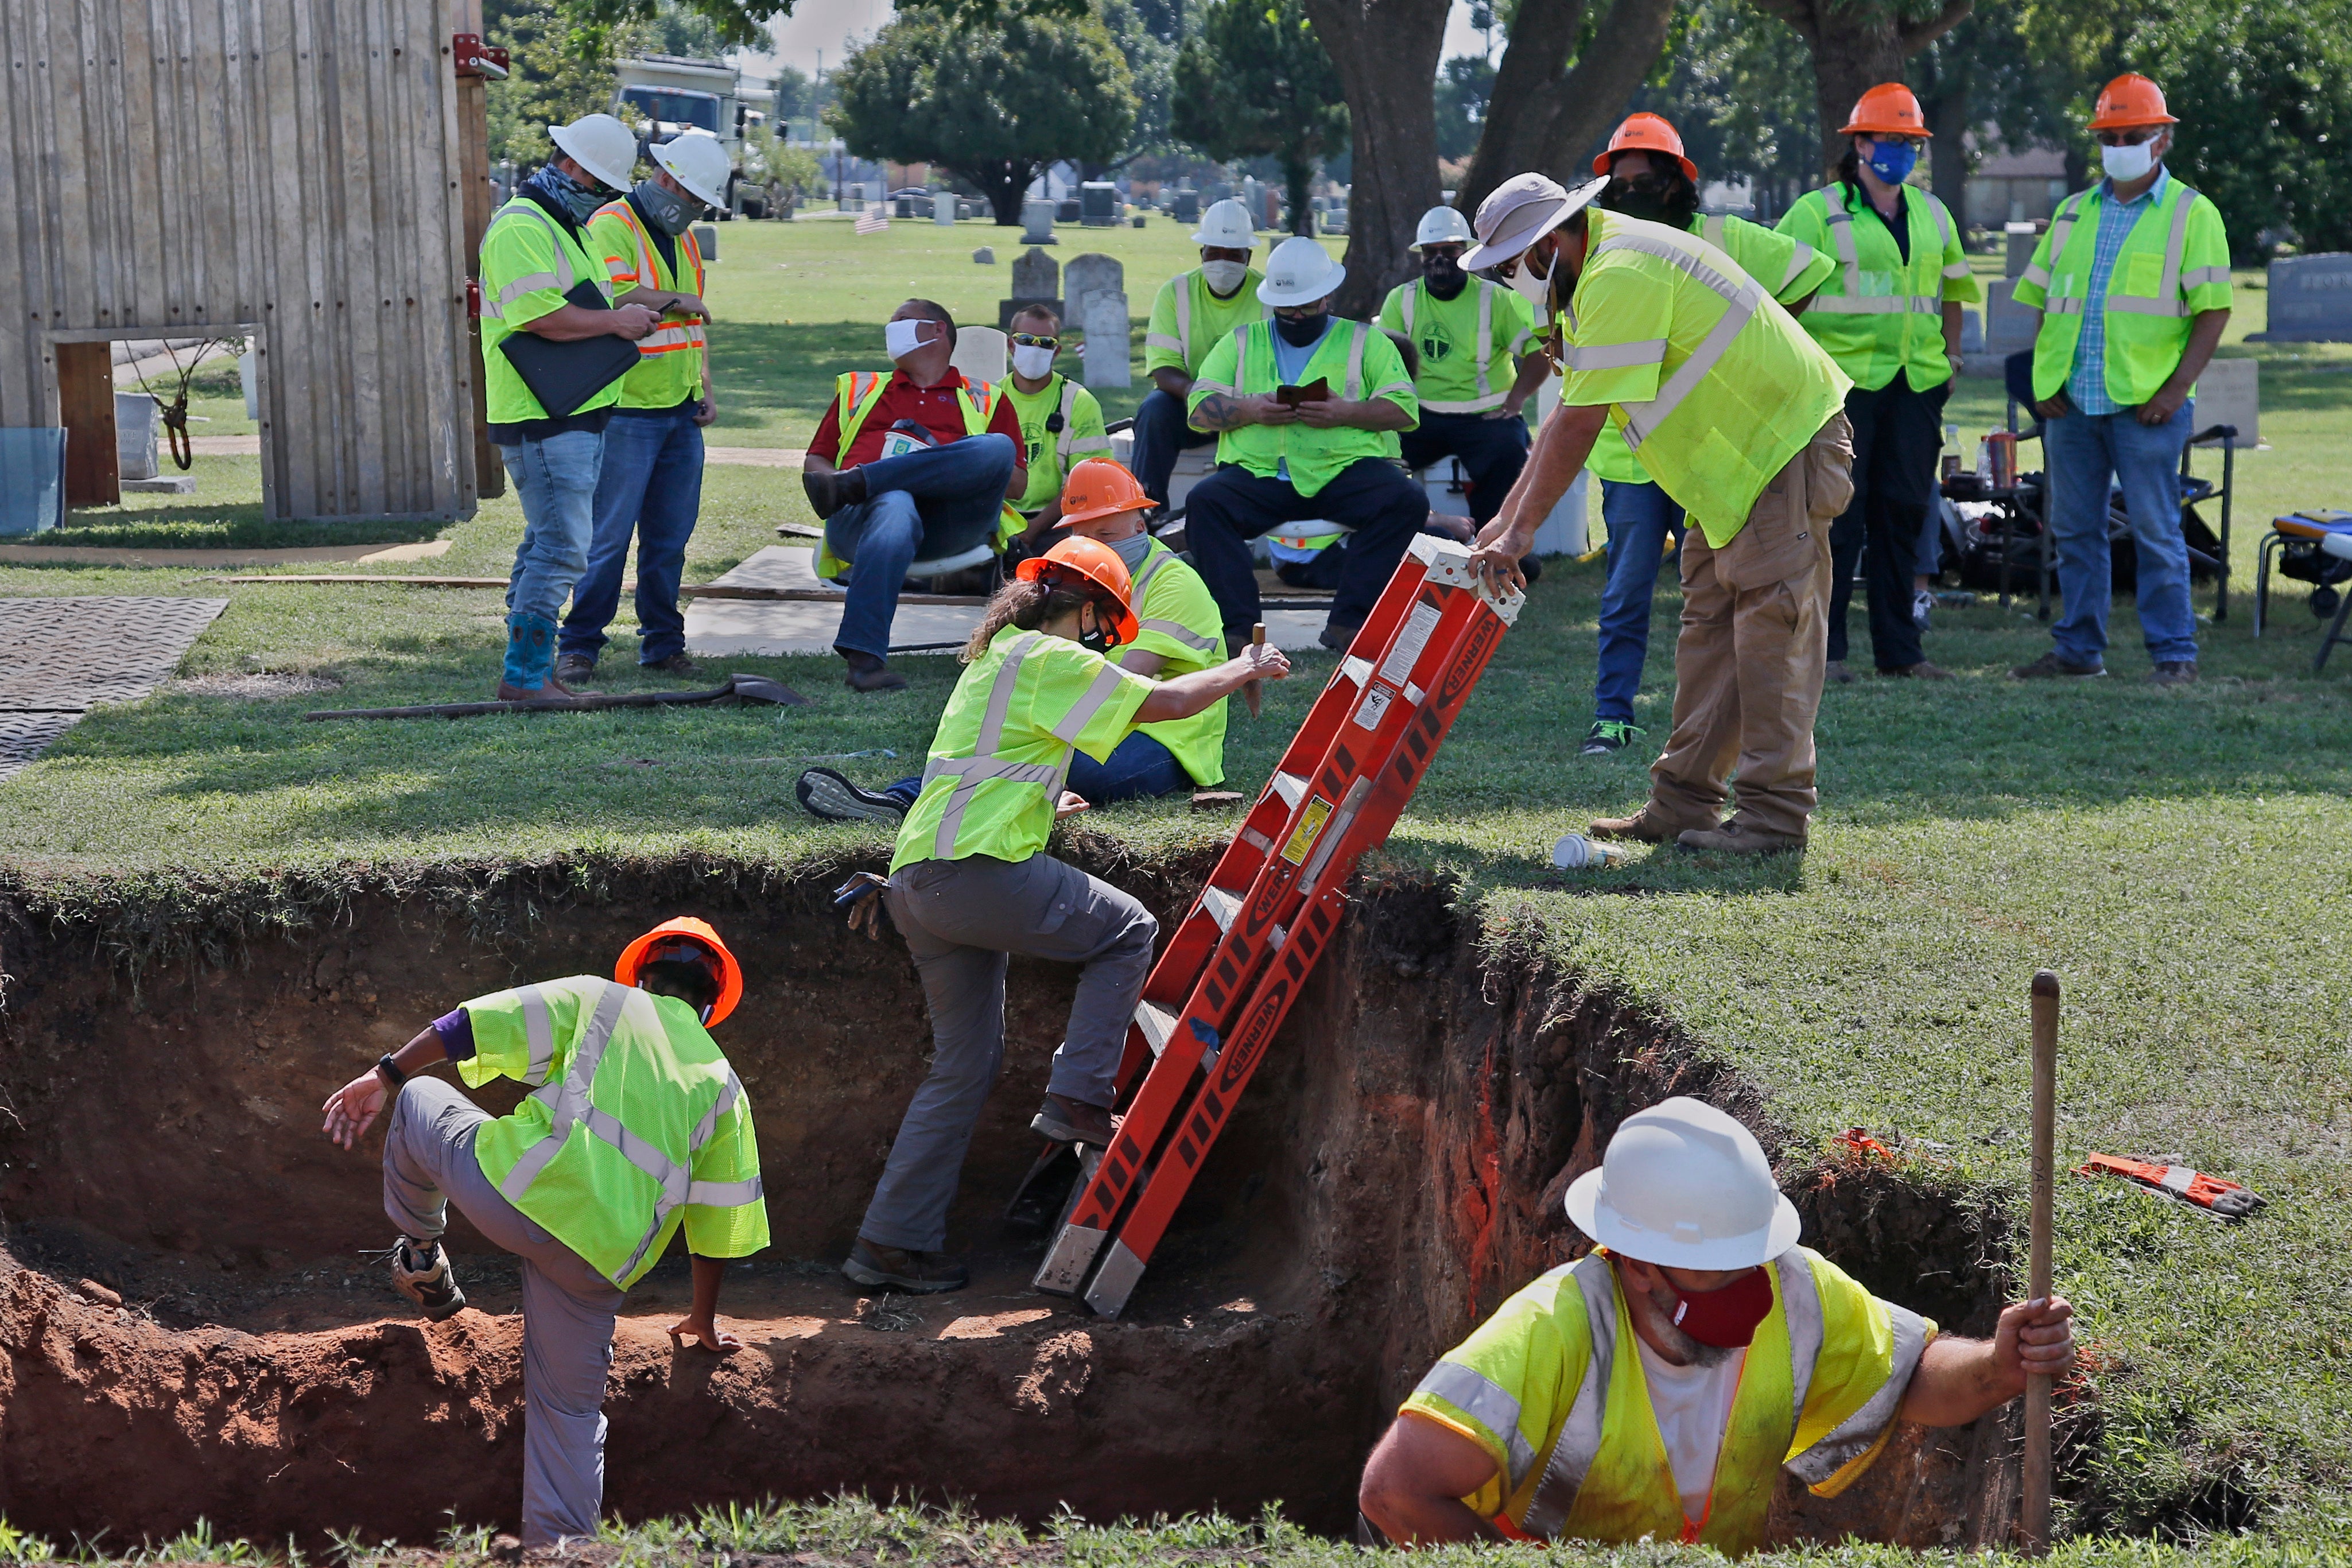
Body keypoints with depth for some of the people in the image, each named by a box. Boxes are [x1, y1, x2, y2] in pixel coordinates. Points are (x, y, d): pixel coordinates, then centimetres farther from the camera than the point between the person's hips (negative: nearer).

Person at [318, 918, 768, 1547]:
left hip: (518, 1190, -2)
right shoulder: (723, 1085, 23)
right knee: (570, 1410, 18)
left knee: (418, 1097, 26)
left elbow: (474, 1023, 3)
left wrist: (386, 1076, 8)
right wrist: (704, 1320, 37)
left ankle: (421, 1253, 35)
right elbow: (718, 1224, 24)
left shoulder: (596, 1000, 16)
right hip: (598, 1256, 2)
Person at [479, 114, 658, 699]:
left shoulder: (566, 228, 21)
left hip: (576, 415, 11)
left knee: (547, 543, 13)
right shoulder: (521, 228, -14)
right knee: (563, 547, -12)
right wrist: (617, 321, -14)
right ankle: (525, 676, -7)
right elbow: (543, 317, -24)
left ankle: (532, 672, 19)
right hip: (544, 418, -11)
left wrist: (629, 314, 13)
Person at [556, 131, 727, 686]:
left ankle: (663, 642, 18)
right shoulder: (612, 226, -9)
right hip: (627, 412, -8)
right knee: (609, 536, -6)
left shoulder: (683, 238, 19)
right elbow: (614, 296, -24)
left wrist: (705, 389, 15)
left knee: (670, 536, 10)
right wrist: (675, 301, -10)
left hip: (681, 414, 8)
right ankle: (578, 646, 0)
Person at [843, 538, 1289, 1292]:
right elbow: (1164, 703, -6)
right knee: (1128, 930, 8)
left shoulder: (997, 656, 26)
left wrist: (1042, 807, 50)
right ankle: (1077, 1099, -1)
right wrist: (1245, 669, 9)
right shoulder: (1048, 658, -4)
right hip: (977, 872, -9)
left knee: (966, 1066, 13)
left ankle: (892, 1240, 11)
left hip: (919, 882, 9)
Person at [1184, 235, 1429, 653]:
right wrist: (1250, 410, -9)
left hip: (1344, 468, 0)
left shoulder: (1364, 340, 18)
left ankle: (1347, 622, -29)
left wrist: (1345, 412, -12)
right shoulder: (1242, 341, 22)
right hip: (1258, 473, 1)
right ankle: (1237, 628, -32)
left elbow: (1404, 410, 6)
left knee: (1407, 501, -29)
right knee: (1203, 502, -29)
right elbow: (1200, 410, 12)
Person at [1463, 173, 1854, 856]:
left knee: (1772, 629, -10)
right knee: (1709, 625, 9)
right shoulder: (1603, 274, 12)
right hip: (1735, 458, 11)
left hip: (1785, 444, -11)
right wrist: (1505, 518, 10)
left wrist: (1521, 534, -20)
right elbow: (1568, 413, 14)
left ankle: (1773, 812, -8)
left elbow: (1579, 422, -24)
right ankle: (1683, 803, 12)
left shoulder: (1621, 276, -23)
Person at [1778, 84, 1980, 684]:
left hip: (1916, 385, 5)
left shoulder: (1932, 214, 16)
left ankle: (1899, 649, 13)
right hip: (1843, 381, -5)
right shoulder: (1818, 212, -1)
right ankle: (1824, 649, 2)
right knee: (1838, 515, -5)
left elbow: (1950, 287, 29)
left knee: (1904, 512, 7)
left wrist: (1951, 351, 19)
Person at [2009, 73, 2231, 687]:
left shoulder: (2192, 214, 1)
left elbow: (2213, 310, -4)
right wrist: (2042, 379, 4)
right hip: (2071, 401, 5)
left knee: (2156, 529, -4)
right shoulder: (2073, 213, 15)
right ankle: (2079, 648, 19)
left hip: (2146, 404, -5)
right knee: (2074, 529, 9)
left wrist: (2176, 389, -13)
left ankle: (2174, 653, 3)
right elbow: (2043, 302, 17)